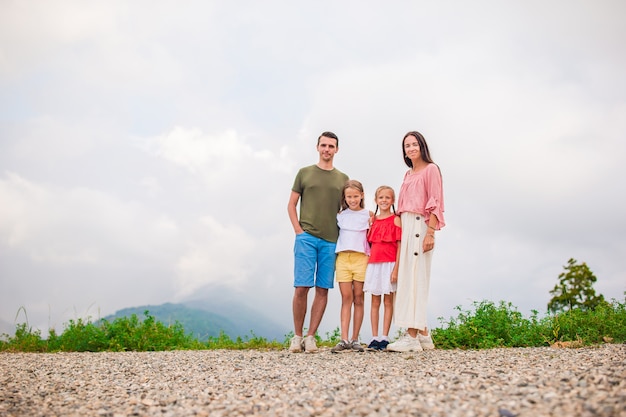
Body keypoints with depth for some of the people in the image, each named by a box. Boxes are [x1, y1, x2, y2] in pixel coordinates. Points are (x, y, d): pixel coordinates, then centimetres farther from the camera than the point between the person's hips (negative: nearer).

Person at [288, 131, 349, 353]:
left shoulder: (343, 179, 14)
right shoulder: (304, 173, 9)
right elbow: (291, 205, 9)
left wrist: (343, 236, 3)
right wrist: (299, 230, -4)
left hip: (331, 241, 2)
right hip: (306, 237, -2)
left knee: (322, 290, 0)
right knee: (301, 288, -6)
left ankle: (310, 337, 6)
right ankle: (297, 336, 6)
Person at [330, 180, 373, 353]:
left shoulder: (369, 215, 6)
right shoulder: (340, 215, 12)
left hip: (361, 258, -1)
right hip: (343, 258, 1)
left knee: (358, 299, 2)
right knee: (346, 298, -2)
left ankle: (355, 339, 7)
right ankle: (344, 340, -6)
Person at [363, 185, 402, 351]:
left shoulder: (396, 220, -2)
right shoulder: (373, 220, 13)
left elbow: (399, 246, -7)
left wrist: (396, 268, -13)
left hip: (389, 264, -5)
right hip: (373, 264, 5)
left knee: (388, 301, 1)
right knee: (375, 301, 6)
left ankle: (385, 337, 5)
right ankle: (374, 338, 10)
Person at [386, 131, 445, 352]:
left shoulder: (431, 169, -1)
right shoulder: (408, 174, 22)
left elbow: (435, 203, -9)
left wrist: (430, 233, -19)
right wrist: (399, 235, 11)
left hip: (420, 226, -8)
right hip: (405, 226, 8)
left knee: (414, 277, -12)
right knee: (407, 277, 5)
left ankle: (412, 337, -12)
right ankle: (423, 334, 11)